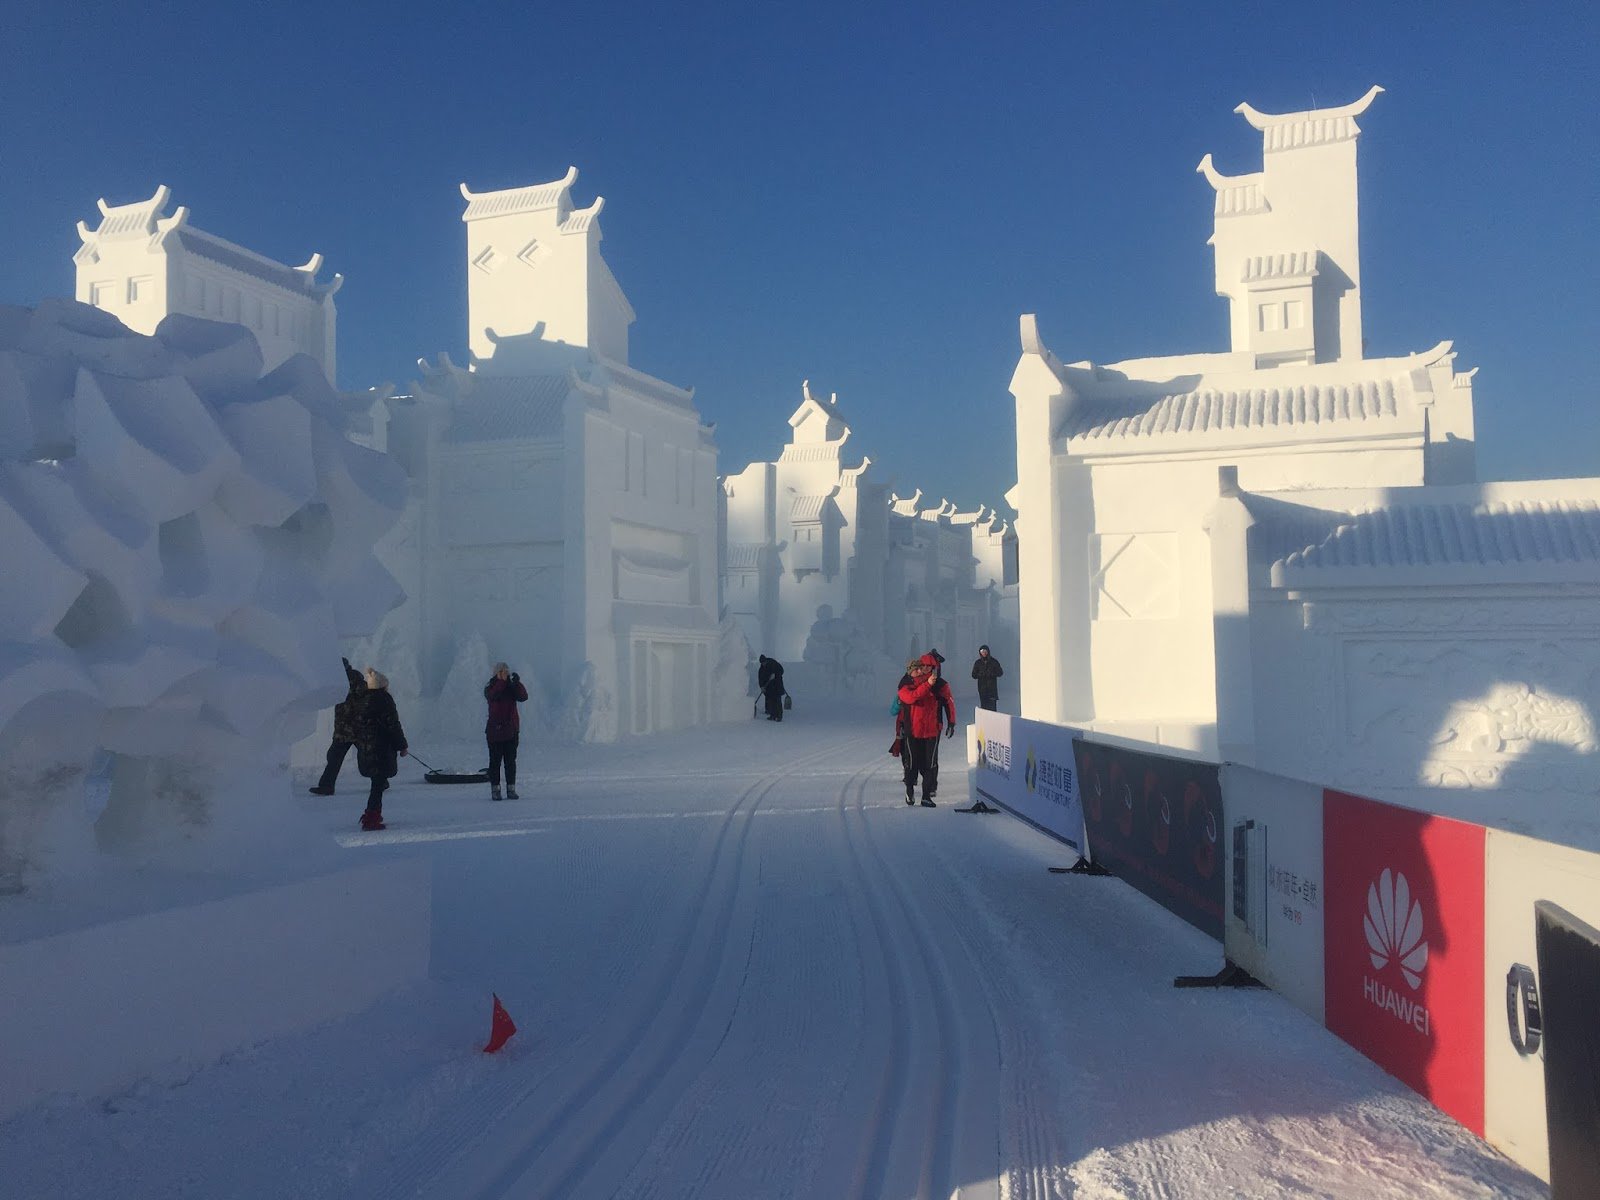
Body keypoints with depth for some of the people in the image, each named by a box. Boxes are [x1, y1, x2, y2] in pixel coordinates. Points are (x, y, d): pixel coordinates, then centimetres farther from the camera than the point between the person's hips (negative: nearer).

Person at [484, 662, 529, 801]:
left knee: (511, 762, 5)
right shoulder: (490, 688, 1)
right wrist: (502, 681, -28)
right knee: (495, 761, 0)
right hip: (494, 730, -2)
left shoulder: (512, 687, 7)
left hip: (512, 730, 3)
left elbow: (523, 697, -11)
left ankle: (511, 789, 10)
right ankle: (495, 790, 5)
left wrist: (517, 683, -25)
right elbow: (493, 696, -23)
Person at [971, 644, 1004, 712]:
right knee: (984, 706, -2)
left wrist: (991, 674, -12)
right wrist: (981, 674, -12)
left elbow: (1000, 672, 3)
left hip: (992, 688, -1)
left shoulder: (994, 662, 4)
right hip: (982, 688, 1)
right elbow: (974, 675, 7)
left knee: (992, 706, -10)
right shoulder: (978, 663, 8)